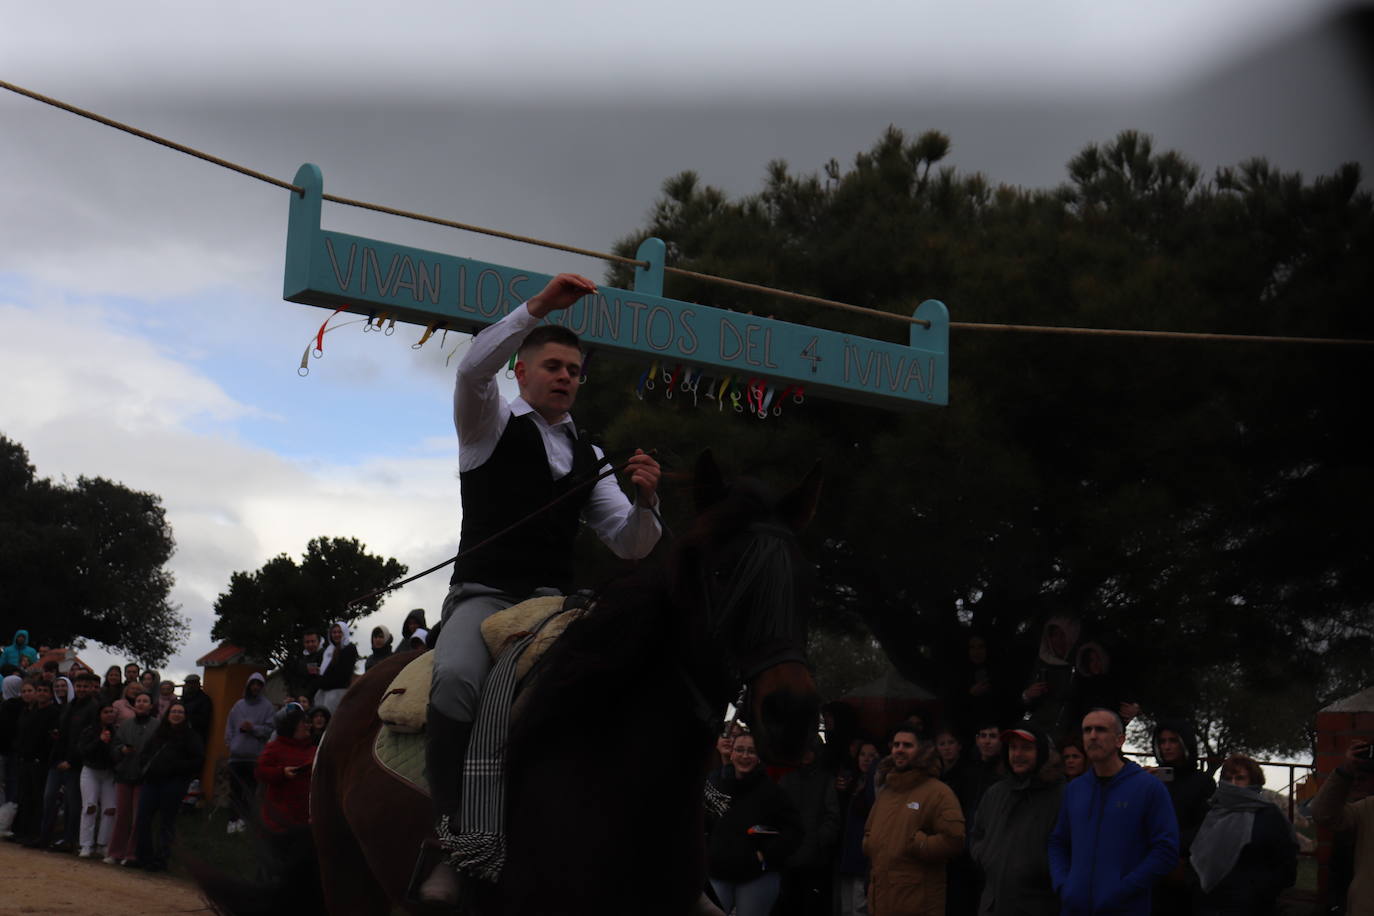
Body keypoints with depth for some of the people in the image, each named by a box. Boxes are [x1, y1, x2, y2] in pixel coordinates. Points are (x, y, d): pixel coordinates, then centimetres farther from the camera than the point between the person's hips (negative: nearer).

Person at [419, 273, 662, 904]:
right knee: (456, 679, -36)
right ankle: (450, 840, -32)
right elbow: (474, 367, -12)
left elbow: (630, 546, 17)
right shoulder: (491, 425, 11)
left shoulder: (587, 457, 22)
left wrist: (645, 502, -5)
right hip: (483, 593, -4)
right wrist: (541, 306, -20)